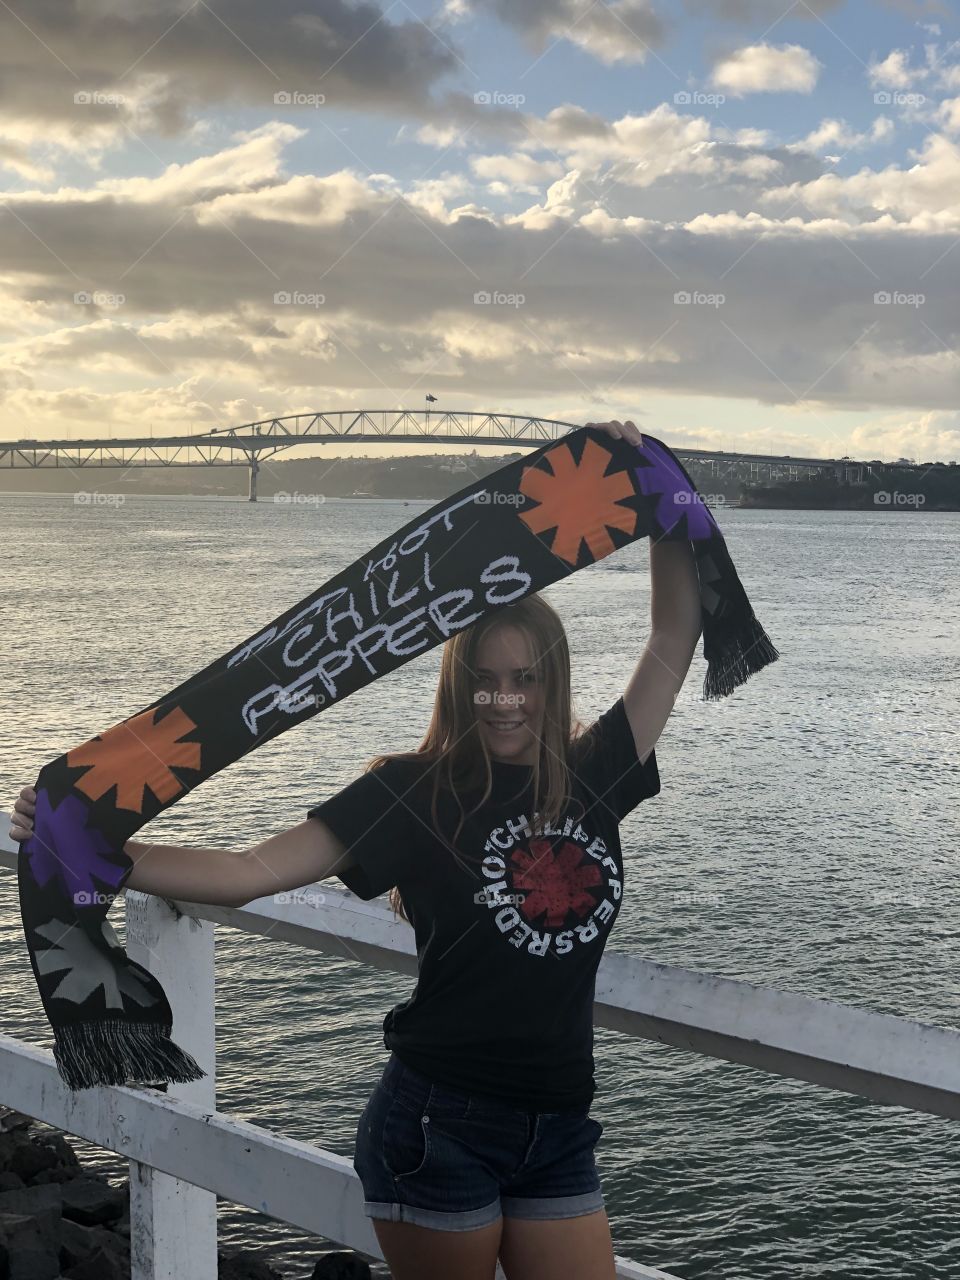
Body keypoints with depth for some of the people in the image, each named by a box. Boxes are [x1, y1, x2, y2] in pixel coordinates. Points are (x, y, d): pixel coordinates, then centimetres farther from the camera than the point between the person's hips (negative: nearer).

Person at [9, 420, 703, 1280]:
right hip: (440, 1130, -4)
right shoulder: (416, 791, -9)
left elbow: (674, 642, 9)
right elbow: (251, 873, -15)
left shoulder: (591, 777, 3)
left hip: (558, 1136, 4)